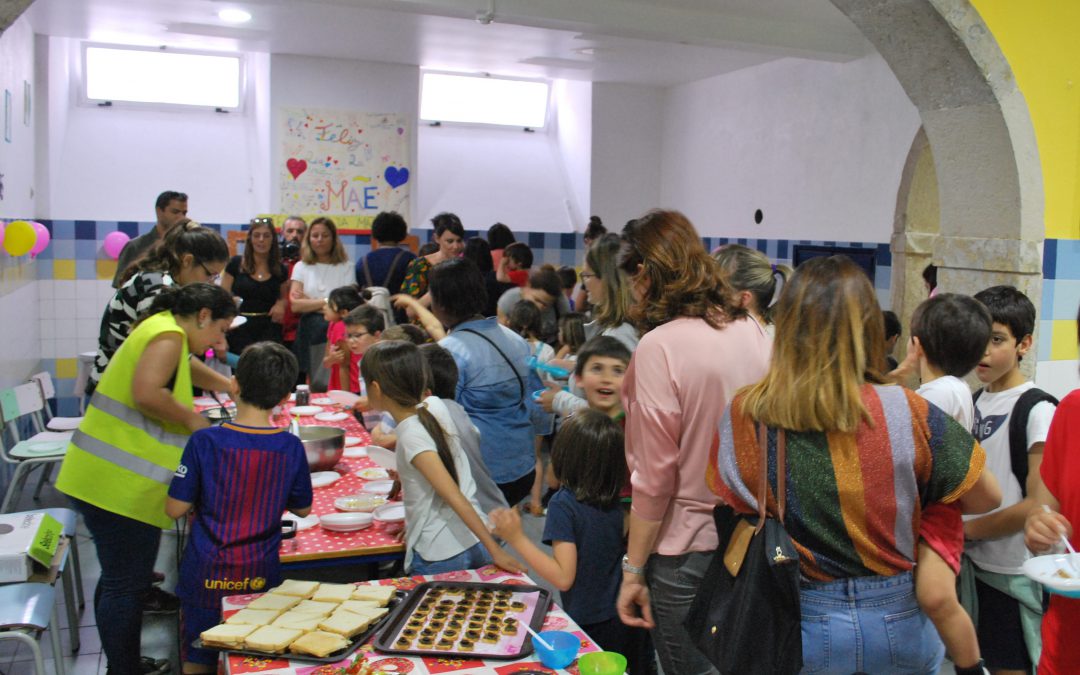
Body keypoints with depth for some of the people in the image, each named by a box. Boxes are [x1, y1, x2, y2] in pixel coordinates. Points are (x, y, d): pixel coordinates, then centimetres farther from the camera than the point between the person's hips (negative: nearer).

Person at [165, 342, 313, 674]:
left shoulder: (204, 441, -15)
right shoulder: (291, 447, -9)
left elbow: (175, 509, -9)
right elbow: (303, 509, 4)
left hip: (206, 575, -1)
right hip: (261, 576, 2)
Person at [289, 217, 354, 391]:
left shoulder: (346, 267, 6)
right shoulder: (301, 267, 12)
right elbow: (296, 305, 0)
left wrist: (309, 303, -1)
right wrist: (326, 302, -5)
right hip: (310, 332, 2)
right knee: (316, 386, 1)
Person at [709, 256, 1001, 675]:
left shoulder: (742, 417, -15)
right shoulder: (907, 415, -17)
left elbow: (731, 506, -3)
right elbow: (986, 499, -3)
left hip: (798, 626, 0)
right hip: (897, 623, 0)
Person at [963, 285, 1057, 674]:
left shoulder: (1037, 410, -15)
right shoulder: (974, 401, 6)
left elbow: (1038, 506, -18)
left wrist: (967, 530, -10)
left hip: (1014, 573, -6)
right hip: (972, 563, 6)